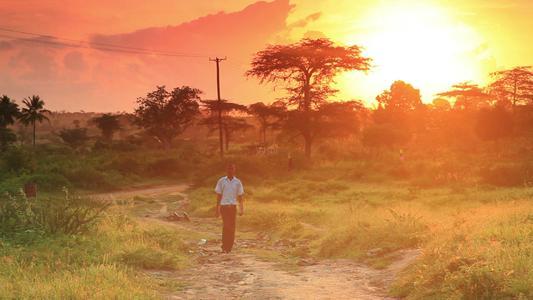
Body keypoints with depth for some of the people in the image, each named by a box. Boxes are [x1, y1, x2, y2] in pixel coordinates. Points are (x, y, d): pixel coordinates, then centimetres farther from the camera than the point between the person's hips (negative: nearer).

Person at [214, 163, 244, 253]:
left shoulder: (237, 182, 6)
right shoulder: (221, 181, 2)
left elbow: (240, 197, 9)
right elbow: (218, 196, 5)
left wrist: (241, 209, 2)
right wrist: (217, 209, 1)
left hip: (233, 207, 2)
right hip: (224, 206, -2)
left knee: (232, 227, 2)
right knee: (226, 226, -14)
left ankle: (229, 247, 9)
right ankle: (224, 246, -7)